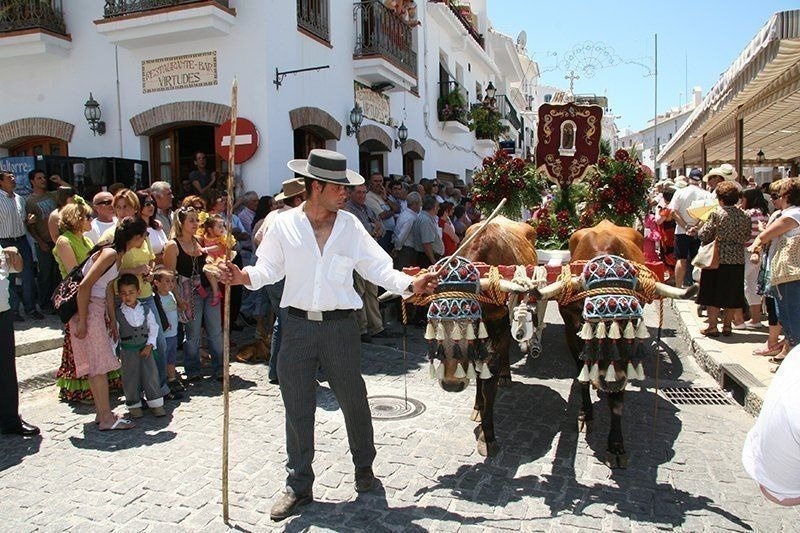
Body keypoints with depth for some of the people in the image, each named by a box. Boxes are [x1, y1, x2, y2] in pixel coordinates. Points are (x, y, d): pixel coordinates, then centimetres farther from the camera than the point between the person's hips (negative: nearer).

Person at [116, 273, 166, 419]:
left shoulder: (145, 310, -2)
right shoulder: (117, 314, -7)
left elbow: (153, 328, 3)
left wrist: (149, 345, -7)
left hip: (145, 349, 1)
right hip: (127, 351, -1)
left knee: (151, 375, 3)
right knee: (130, 379, 5)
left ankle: (156, 403, 13)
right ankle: (134, 405, 21)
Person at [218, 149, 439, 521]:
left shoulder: (350, 226, 2)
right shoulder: (284, 225, 0)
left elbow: (377, 267, 1)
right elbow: (269, 268, 4)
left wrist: (410, 283, -12)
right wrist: (245, 276, -16)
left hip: (340, 325, 0)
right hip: (298, 326, 0)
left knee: (354, 400, 11)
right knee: (297, 407, 7)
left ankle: (364, 467, 38)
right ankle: (299, 486, 23)